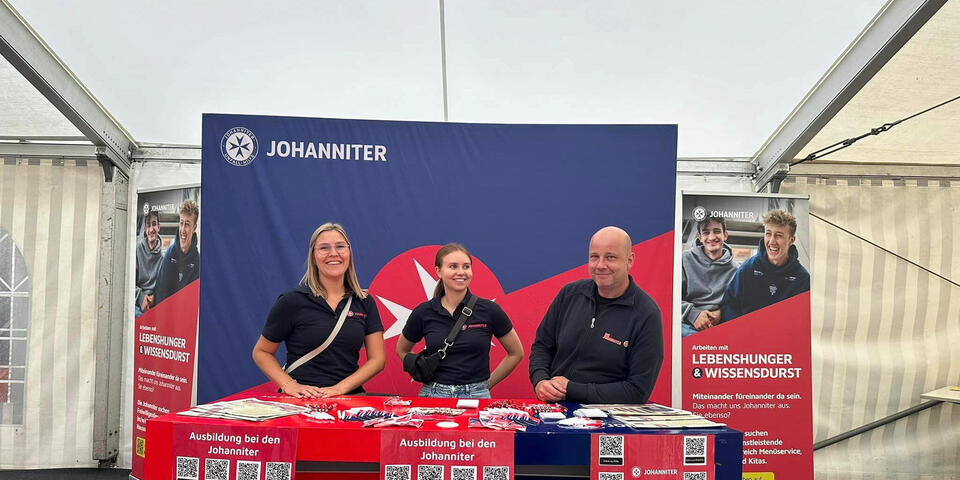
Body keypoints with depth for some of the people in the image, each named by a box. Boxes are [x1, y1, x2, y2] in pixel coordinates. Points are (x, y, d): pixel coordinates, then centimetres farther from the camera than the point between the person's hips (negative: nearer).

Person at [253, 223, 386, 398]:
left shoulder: (364, 302, 8)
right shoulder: (292, 301, 0)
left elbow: (377, 359, 5)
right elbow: (261, 352, 7)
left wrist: (341, 387, -9)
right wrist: (288, 384, -10)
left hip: (351, 396, 1)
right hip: (301, 401, -1)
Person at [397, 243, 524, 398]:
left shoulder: (489, 310, -2)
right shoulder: (423, 313, 1)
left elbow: (516, 353, 9)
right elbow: (402, 351, 17)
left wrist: (488, 383, 8)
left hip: (476, 396, -1)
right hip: (434, 394, 1)